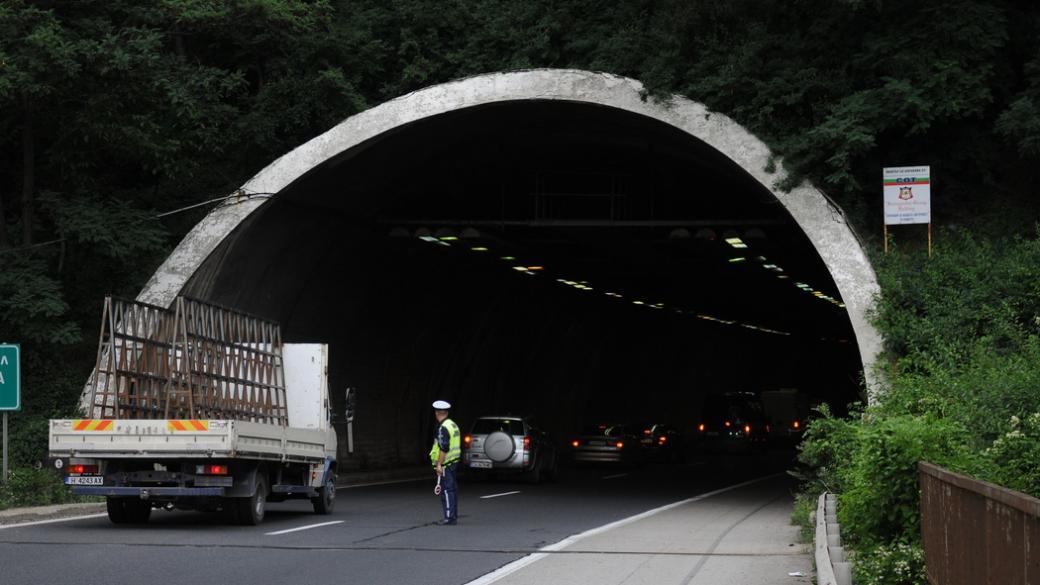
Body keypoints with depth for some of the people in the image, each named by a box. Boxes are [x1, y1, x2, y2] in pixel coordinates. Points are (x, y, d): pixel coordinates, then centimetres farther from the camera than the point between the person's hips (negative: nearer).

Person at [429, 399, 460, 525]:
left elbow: (444, 448, -23)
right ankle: (453, 516, 19)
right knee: (452, 490, 13)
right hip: (453, 462, 10)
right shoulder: (453, 425, 13)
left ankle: (449, 518, -11)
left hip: (445, 463, -10)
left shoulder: (443, 428, -17)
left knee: (446, 490, -9)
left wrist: (439, 464, -20)